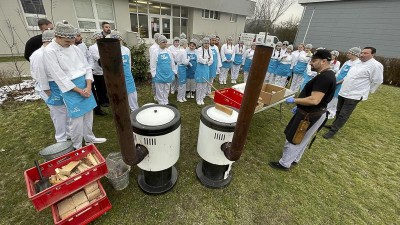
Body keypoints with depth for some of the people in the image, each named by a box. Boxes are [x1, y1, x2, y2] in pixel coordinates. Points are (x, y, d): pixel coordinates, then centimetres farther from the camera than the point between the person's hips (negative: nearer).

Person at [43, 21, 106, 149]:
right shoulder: (49, 52, -10)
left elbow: (86, 67, 5)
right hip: (70, 89, -6)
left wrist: (88, 87, -8)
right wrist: (80, 91, -14)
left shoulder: (73, 47, 6)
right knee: (77, 119, -1)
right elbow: (60, 77, -14)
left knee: (88, 114, 15)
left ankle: (89, 138, 34)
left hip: (85, 85, 6)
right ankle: (77, 147, 18)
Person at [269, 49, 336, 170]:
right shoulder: (328, 75, 9)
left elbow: (314, 100, -31)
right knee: (301, 140, 23)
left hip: (311, 115, -10)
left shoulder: (324, 77, -25)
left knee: (292, 139, 3)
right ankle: (294, 159, 41)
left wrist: (294, 100, -18)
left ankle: (284, 164, 20)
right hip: (313, 113, 10)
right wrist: (300, 106, 16)